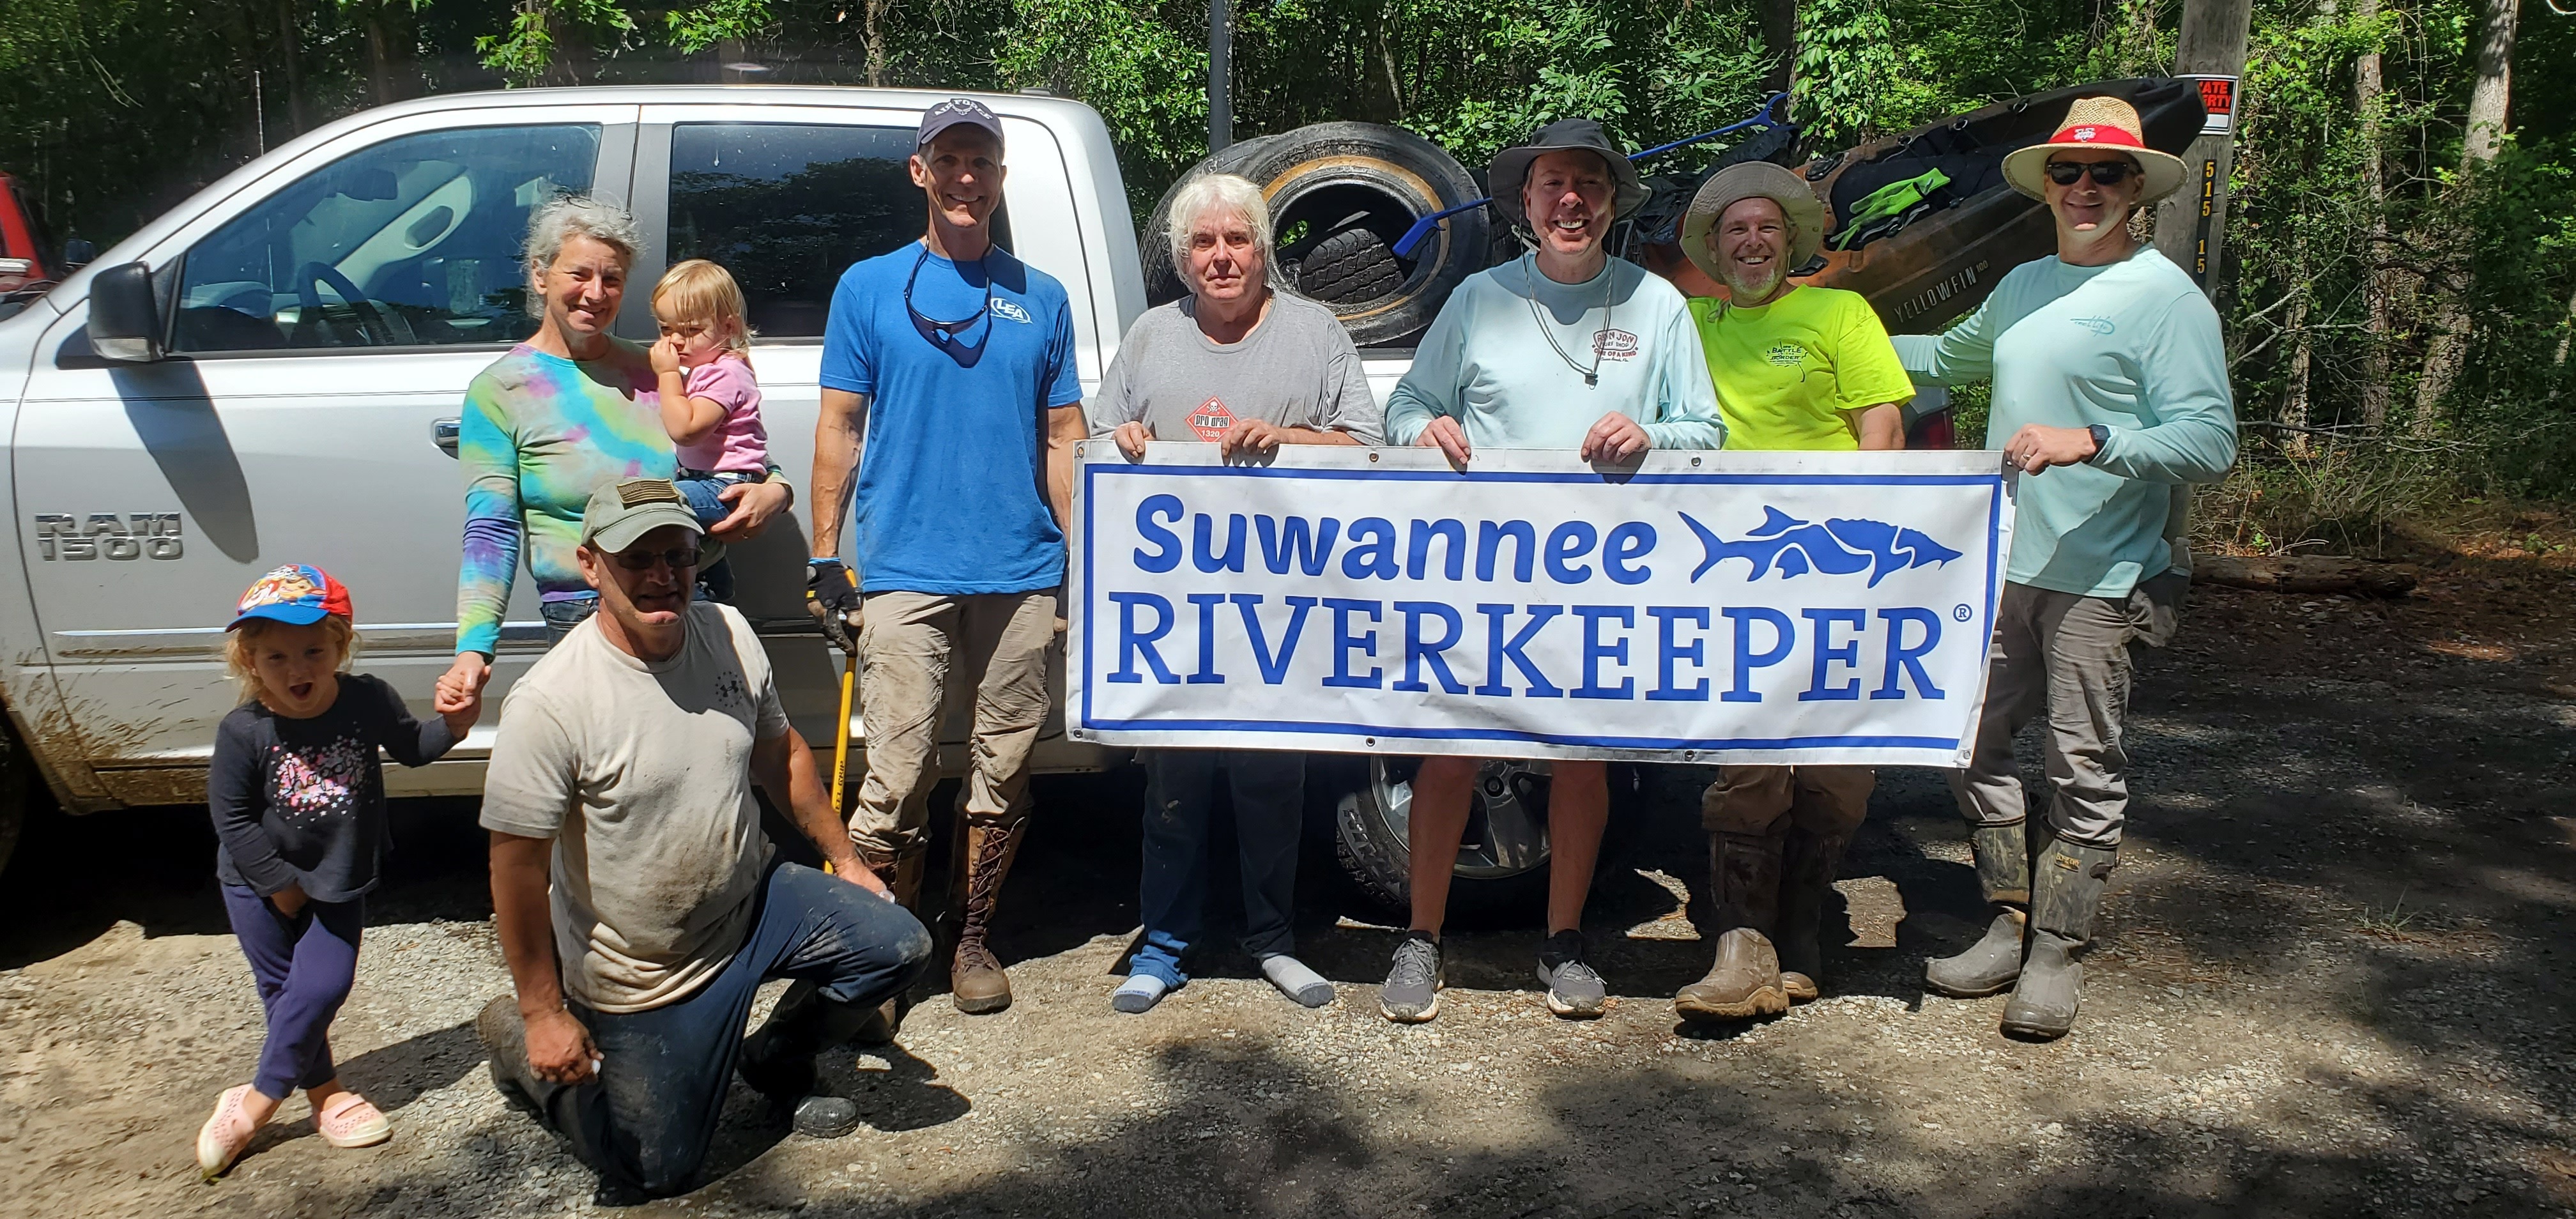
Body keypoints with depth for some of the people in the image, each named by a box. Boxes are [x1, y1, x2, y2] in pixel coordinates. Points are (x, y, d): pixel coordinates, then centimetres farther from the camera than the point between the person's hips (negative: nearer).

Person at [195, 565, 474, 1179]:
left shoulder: (368, 700, -16)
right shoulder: (243, 732, -21)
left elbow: (411, 747, 4)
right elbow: (233, 822, -13)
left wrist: (452, 725, -16)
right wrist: (282, 885, -11)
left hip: (339, 881, 2)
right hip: (261, 885, -1)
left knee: (321, 988, -1)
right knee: (286, 990, 9)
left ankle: (259, 1100, 17)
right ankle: (325, 1092, 27)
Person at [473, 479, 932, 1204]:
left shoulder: (729, 634, -6)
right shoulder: (550, 702, -25)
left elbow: (779, 753, 10)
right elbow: (518, 865, -18)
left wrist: (843, 858, 15)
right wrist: (542, 1014, -14)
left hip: (754, 899, 5)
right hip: (644, 977, -5)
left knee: (899, 946, -10)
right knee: (653, 1174, 3)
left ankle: (776, 1061, 18)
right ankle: (513, 1039, 28)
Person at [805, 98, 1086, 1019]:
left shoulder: (1041, 298, 12)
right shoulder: (868, 287, 8)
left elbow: (1063, 441, 12)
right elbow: (839, 431, 7)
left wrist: (1085, 563, 5)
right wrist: (824, 561, 0)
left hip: (1021, 576, 2)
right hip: (903, 573, -2)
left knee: (1003, 770, 9)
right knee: (898, 775, -5)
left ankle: (973, 937, 25)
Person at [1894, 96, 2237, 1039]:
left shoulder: (2166, 297, -7)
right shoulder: (2021, 288, 15)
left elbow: (2211, 442, -14)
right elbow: (1950, 356, 35)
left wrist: (2090, 442, -26)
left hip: (2101, 577, -7)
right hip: (2003, 565, 7)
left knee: (2084, 768, 0)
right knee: (1972, 741, 8)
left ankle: (2057, 952, 13)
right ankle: (2011, 925, 21)